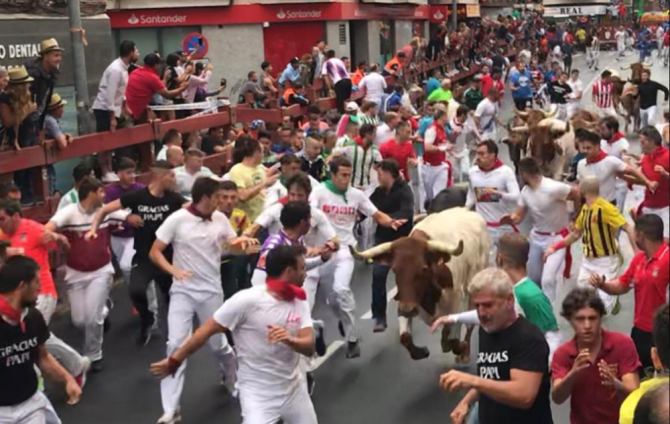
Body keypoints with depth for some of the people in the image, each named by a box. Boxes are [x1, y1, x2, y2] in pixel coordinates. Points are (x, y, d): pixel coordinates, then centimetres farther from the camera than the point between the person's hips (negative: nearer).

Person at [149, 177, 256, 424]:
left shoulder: (220, 219, 0)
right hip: (183, 291, -2)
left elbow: (233, 243, 13)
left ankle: (233, 379, 44)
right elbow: (154, 252, -7)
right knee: (176, 345, -11)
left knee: (218, 344, 12)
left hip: (211, 291, 3)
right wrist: (173, 270, -24)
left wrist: (243, 241, -11)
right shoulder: (177, 219, -11)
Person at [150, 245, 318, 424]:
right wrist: (174, 360, -7)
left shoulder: (300, 302, -2)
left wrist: (289, 340, -32)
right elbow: (207, 331, -12)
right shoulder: (247, 300, -19)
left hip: (294, 390, 5)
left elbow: (310, 347, -11)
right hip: (258, 395, -5)